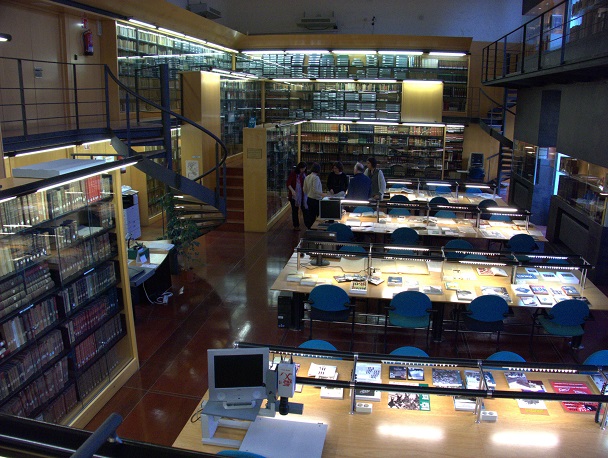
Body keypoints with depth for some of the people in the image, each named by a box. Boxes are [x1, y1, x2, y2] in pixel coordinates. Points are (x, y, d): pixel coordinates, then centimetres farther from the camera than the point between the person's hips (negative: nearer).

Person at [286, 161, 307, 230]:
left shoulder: (304, 174, 7)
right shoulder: (293, 173, -8)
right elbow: (288, 184, -12)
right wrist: (292, 190, -27)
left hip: (303, 195, 4)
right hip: (295, 195, -4)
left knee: (305, 209, 1)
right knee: (295, 210, 6)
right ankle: (296, 226, 14)